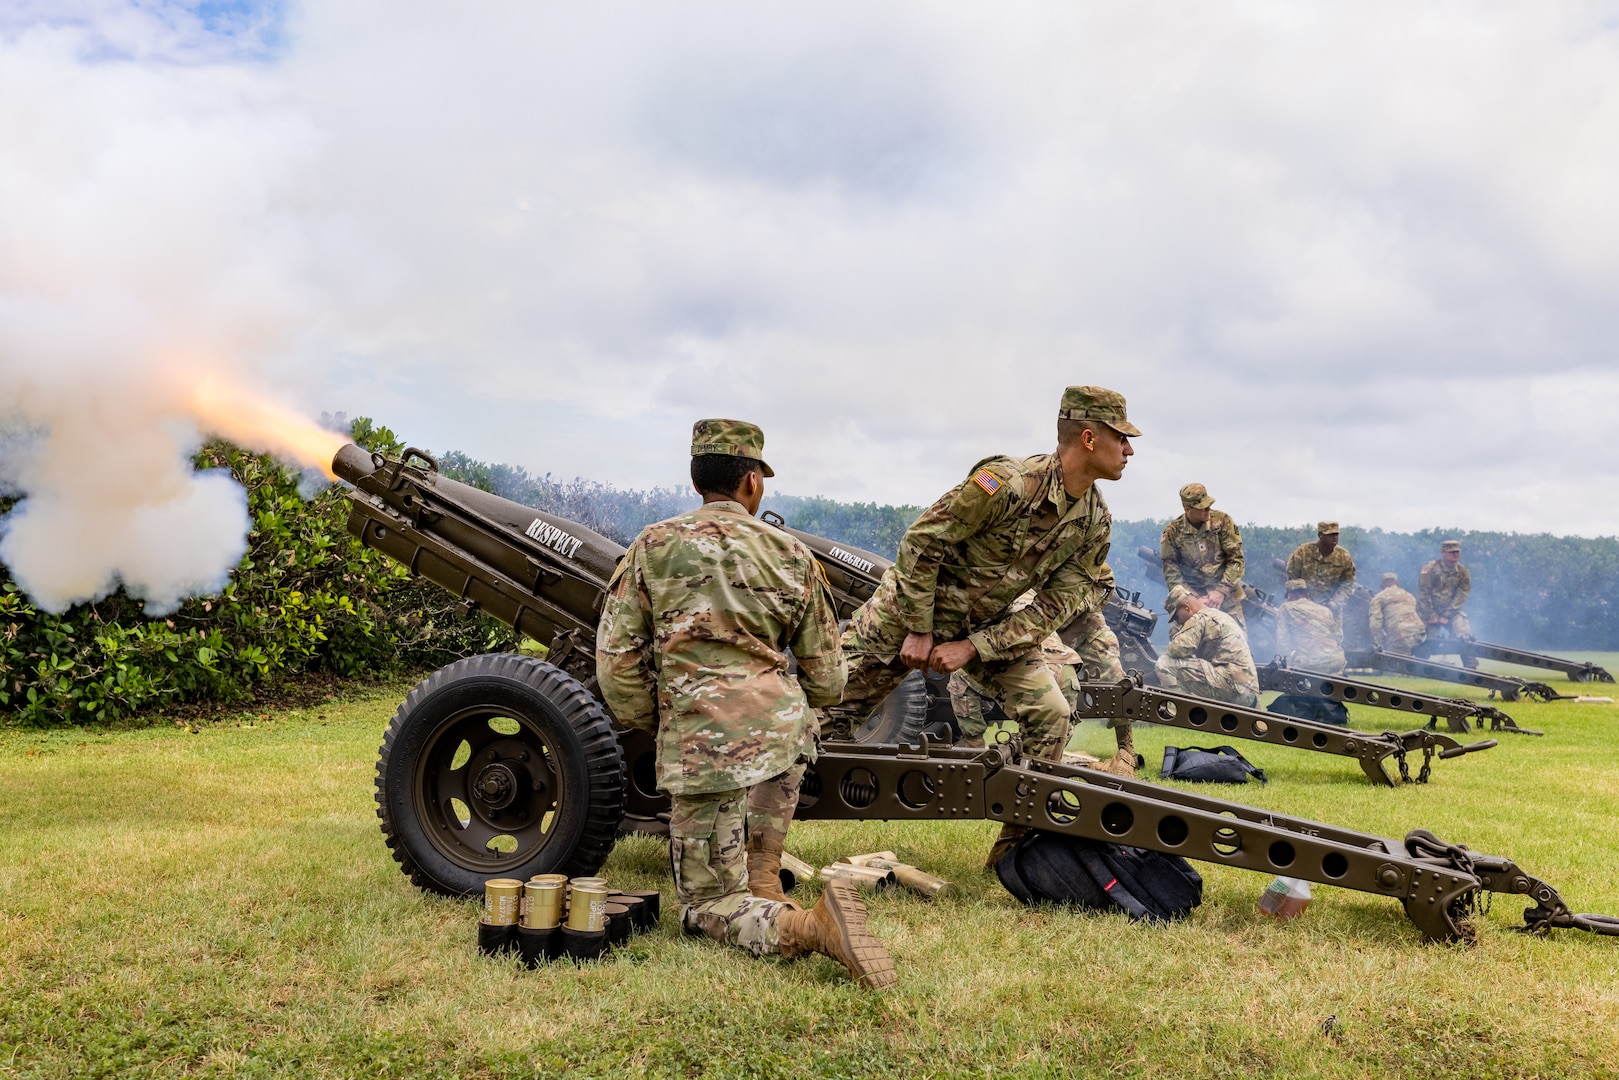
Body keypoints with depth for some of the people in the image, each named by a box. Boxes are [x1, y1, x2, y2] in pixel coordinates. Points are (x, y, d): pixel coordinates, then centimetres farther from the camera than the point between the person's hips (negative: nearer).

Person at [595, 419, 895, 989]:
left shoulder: (652, 546, 2)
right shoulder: (792, 556, 6)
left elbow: (615, 660, -1)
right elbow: (826, 679, 11)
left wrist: (655, 725, 17)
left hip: (699, 747, -3)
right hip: (784, 734, 3)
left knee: (706, 903, 7)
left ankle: (804, 927, -21)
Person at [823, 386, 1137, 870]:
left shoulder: (1096, 522, -8)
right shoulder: (1010, 483, -29)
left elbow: (1057, 605, -7)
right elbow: (921, 543, -22)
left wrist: (972, 648, -15)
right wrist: (918, 632, -18)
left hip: (988, 624, 5)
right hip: (909, 607, -5)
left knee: (1050, 716, -8)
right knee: (829, 708, 0)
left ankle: (1015, 847, 7)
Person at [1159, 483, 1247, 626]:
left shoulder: (1222, 521, -4)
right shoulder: (1173, 532, -4)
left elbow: (1236, 559, -3)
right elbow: (1171, 572, -2)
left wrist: (1221, 591, -12)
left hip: (1226, 596, 1)